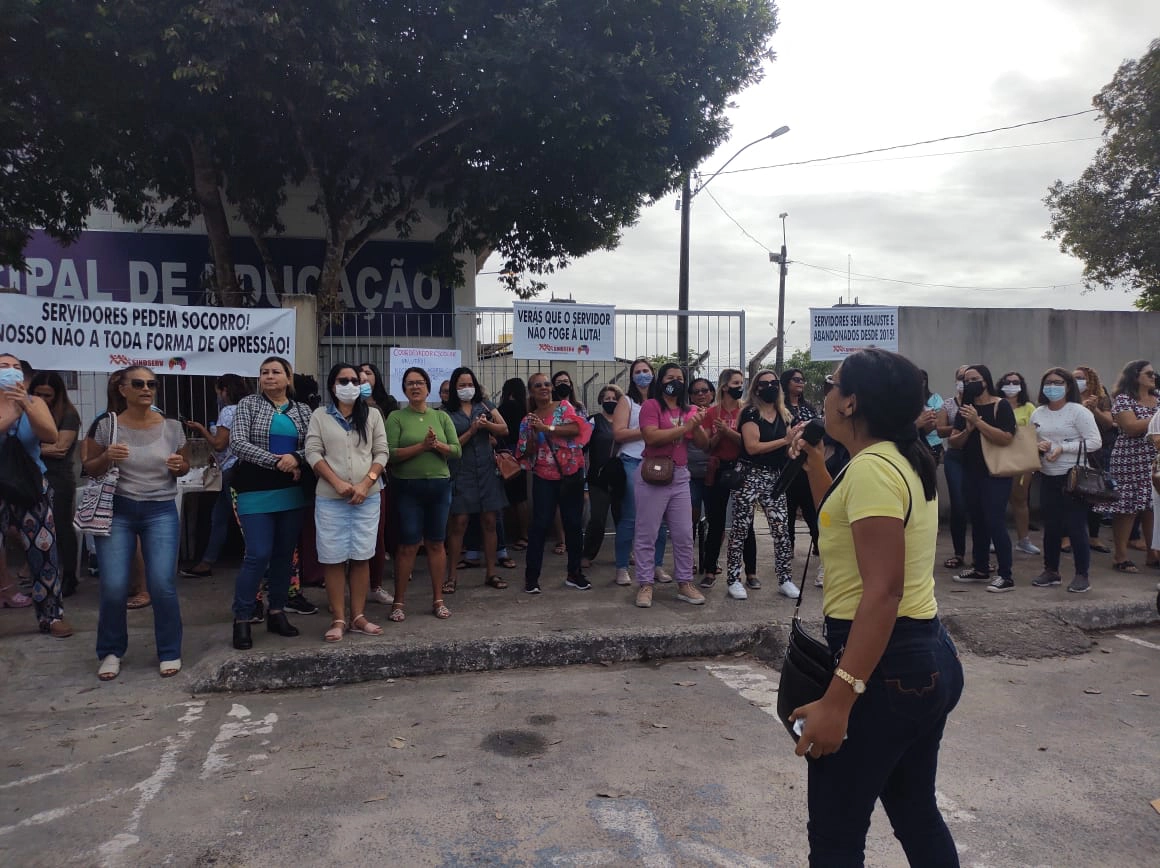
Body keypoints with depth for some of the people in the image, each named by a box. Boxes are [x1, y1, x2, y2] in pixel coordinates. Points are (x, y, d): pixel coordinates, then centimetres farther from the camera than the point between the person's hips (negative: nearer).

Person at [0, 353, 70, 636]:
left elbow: (51, 436, -13)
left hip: (33, 488, 2)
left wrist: (25, 405, -24)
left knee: (44, 551, 2)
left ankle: (51, 615, 12)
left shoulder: (34, 402, 1)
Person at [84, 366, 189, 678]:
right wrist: (106, 458, -17)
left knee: (162, 584, -8)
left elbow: (185, 466, 13)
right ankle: (111, 652, 19)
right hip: (117, 511, 0)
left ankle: (170, 652, 11)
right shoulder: (108, 425, -2)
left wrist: (179, 466, -10)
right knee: (113, 586, -5)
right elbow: (89, 469, 4)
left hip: (161, 512, 0)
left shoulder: (172, 427, 1)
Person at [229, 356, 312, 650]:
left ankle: (276, 612, 21)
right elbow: (237, 443, -9)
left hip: (292, 493, 4)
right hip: (257, 492, -3)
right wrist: (276, 462, -17)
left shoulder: (303, 410, 9)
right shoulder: (248, 404, 1)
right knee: (258, 555, -7)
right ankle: (241, 620, 5)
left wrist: (296, 459, -17)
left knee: (285, 554, 9)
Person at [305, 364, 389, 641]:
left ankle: (358, 616, 14)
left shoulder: (372, 415, 8)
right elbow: (313, 452, -2)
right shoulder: (320, 416, 5)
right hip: (330, 498, -1)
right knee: (333, 558, 1)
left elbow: (381, 453, 4)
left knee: (361, 557, 5)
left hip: (367, 497, 1)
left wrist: (366, 483, -11)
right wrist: (337, 483, -15)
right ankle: (338, 619, 9)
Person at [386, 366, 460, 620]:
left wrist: (437, 445, -16)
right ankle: (398, 602, 10)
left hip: (440, 485, 3)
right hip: (408, 487, -3)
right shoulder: (396, 418, -1)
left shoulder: (441, 416, 9)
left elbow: (457, 450, 3)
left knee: (436, 543, 9)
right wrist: (421, 446, -20)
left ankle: (438, 600, 18)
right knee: (408, 545, -2)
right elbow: (390, 453, -12)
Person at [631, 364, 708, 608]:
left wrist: (697, 426, -11)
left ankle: (685, 584, 18)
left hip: (680, 476, 6)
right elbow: (651, 436, -18)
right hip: (653, 474, -5)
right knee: (647, 534, 1)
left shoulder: (689, 410, 13)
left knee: (684, 535, 9)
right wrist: (684, 427, -17)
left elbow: (704, 444, 9)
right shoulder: (651, 405, -4)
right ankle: (645, 585, 8)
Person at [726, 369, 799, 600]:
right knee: (741, 527, -1)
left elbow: (789, 445, 18)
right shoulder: (750, 413, -5)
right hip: (750, 475, -6)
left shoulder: (783, 414, 14)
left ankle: (785, 580, 12)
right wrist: (785, 440, -17)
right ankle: (733, 580, 5)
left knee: (782, 528, 3)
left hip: (775, 477, 6)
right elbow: (752, 447, -16)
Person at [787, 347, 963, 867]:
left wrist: (837, 699, -28)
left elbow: (883, 591, -26)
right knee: (916, 814, 23)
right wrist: (813, 461, 19)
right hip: (928, 658, 10)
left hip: (885, 663, -10)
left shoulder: (871, 468, -19)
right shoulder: (903, 461, 11)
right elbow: (841, 526, 26)